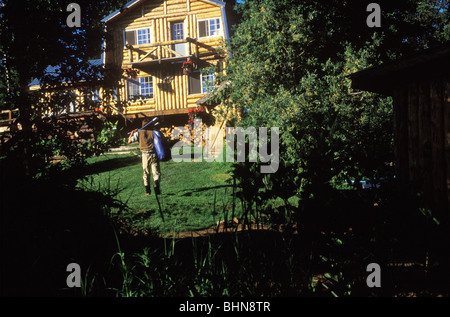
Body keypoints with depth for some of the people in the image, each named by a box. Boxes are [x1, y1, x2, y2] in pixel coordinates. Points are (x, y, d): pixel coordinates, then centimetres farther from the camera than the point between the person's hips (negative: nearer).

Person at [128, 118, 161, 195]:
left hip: (145, 154, 1)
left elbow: (129, 141, 3)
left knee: (146, 173, 12)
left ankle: (147, 190, 7)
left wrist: (132, 133, 17)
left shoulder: (138, 132, 4)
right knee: (156, 172, 3)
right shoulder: (153, 132, 7)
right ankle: (156, 183, -24)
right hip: (154, 154, -1)